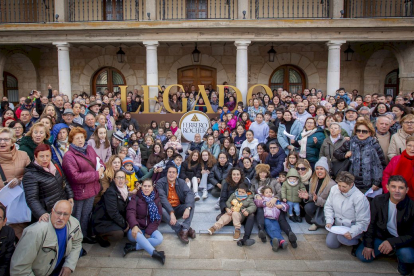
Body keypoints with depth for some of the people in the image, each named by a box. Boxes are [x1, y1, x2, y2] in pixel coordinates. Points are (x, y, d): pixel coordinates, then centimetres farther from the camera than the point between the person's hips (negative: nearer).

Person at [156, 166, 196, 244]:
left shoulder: (181, 182, 1)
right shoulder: (160, 183, -7)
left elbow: (190, 193, -15)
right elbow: (163, 198, -21)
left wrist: (188, 208, -34)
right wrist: (171, 212, -34)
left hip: (178, 208, 3)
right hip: (167, 209, -3)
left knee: (191, 202, -20)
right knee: (160, 210, -35)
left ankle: (184, 229, -33)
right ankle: (187, 229, -34)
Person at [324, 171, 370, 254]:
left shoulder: (360, 198, -25)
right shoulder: (334, 189, -9)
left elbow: (363, 222, -21)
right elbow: (328, 206, 4)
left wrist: (351, 233, -32)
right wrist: (329, 221, -10)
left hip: (353, 227, -5)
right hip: (338, 224, 5)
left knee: (342, 238, -31)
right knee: (330, 243, -4)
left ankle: (357, 243, 2)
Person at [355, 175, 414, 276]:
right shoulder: (378, 200, -8)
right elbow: (370, 223, 0)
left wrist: (392, 242, -32)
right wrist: (368, 244, -6)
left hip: (402, 241, -3)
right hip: (381, 236, 3)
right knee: (362, 255, -12)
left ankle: (402, 260, 5)